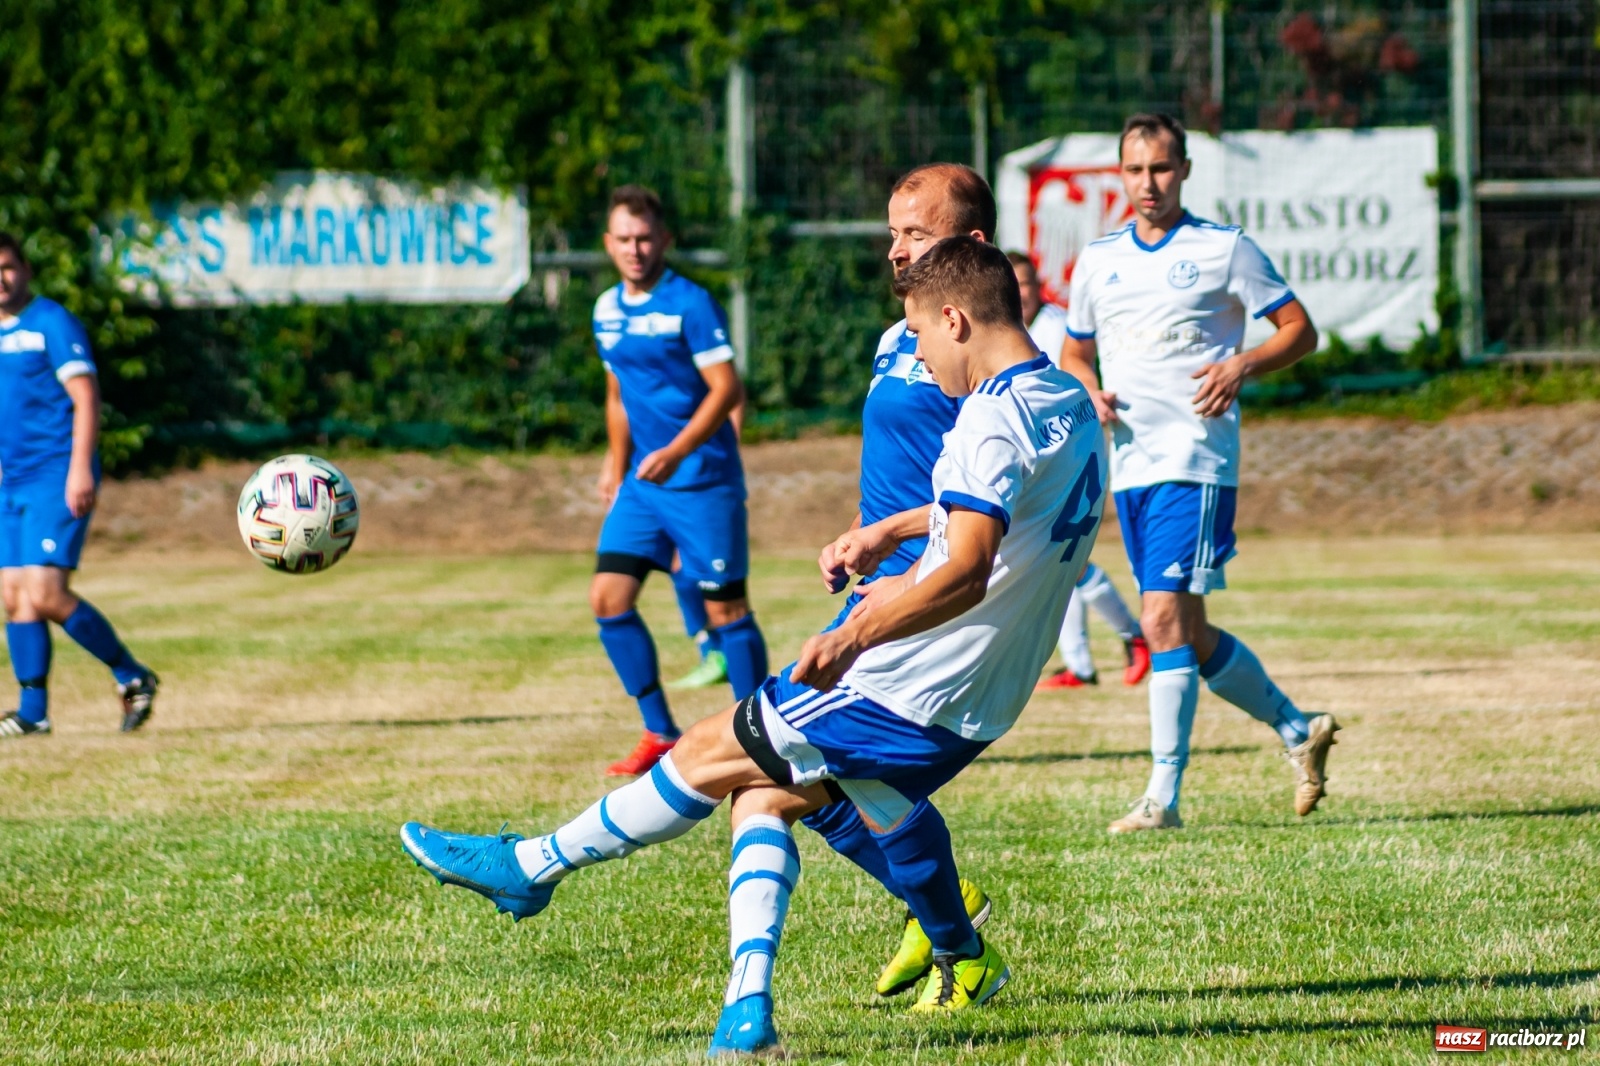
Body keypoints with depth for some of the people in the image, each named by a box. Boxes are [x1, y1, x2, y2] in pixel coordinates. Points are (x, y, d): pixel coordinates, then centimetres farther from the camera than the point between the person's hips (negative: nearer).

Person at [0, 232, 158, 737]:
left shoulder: (51, 323, -6)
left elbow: (85, 397, -12)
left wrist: (80, 468, -21)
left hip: (58, 479, -8)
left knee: (45, 593, -16)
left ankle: (132, 677, -3)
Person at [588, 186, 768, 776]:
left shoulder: (690, 303, -12)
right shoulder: (607, 309, 9)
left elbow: (726, 389, -16)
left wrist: (675, 453, -25)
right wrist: (617, 465, 19)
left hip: (702, 479, -7)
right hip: (642, 482, 7)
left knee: (725, 607, -2)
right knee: (608, 597, -1)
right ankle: (660, 734, 8)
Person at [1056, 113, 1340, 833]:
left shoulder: (1224, 250, 1)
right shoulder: (1098, 260, 14)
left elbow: (1300, 330, 3)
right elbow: (1073, 353, 24)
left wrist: (1243, 365, -14)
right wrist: (1087, 391, 2)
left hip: (1195, 457, -6)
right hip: (1129, 462, 6)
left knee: (1164, 620, -16)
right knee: (1189, 634, 9)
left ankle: (1163, 797, -14)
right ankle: (1297, 730, 28)